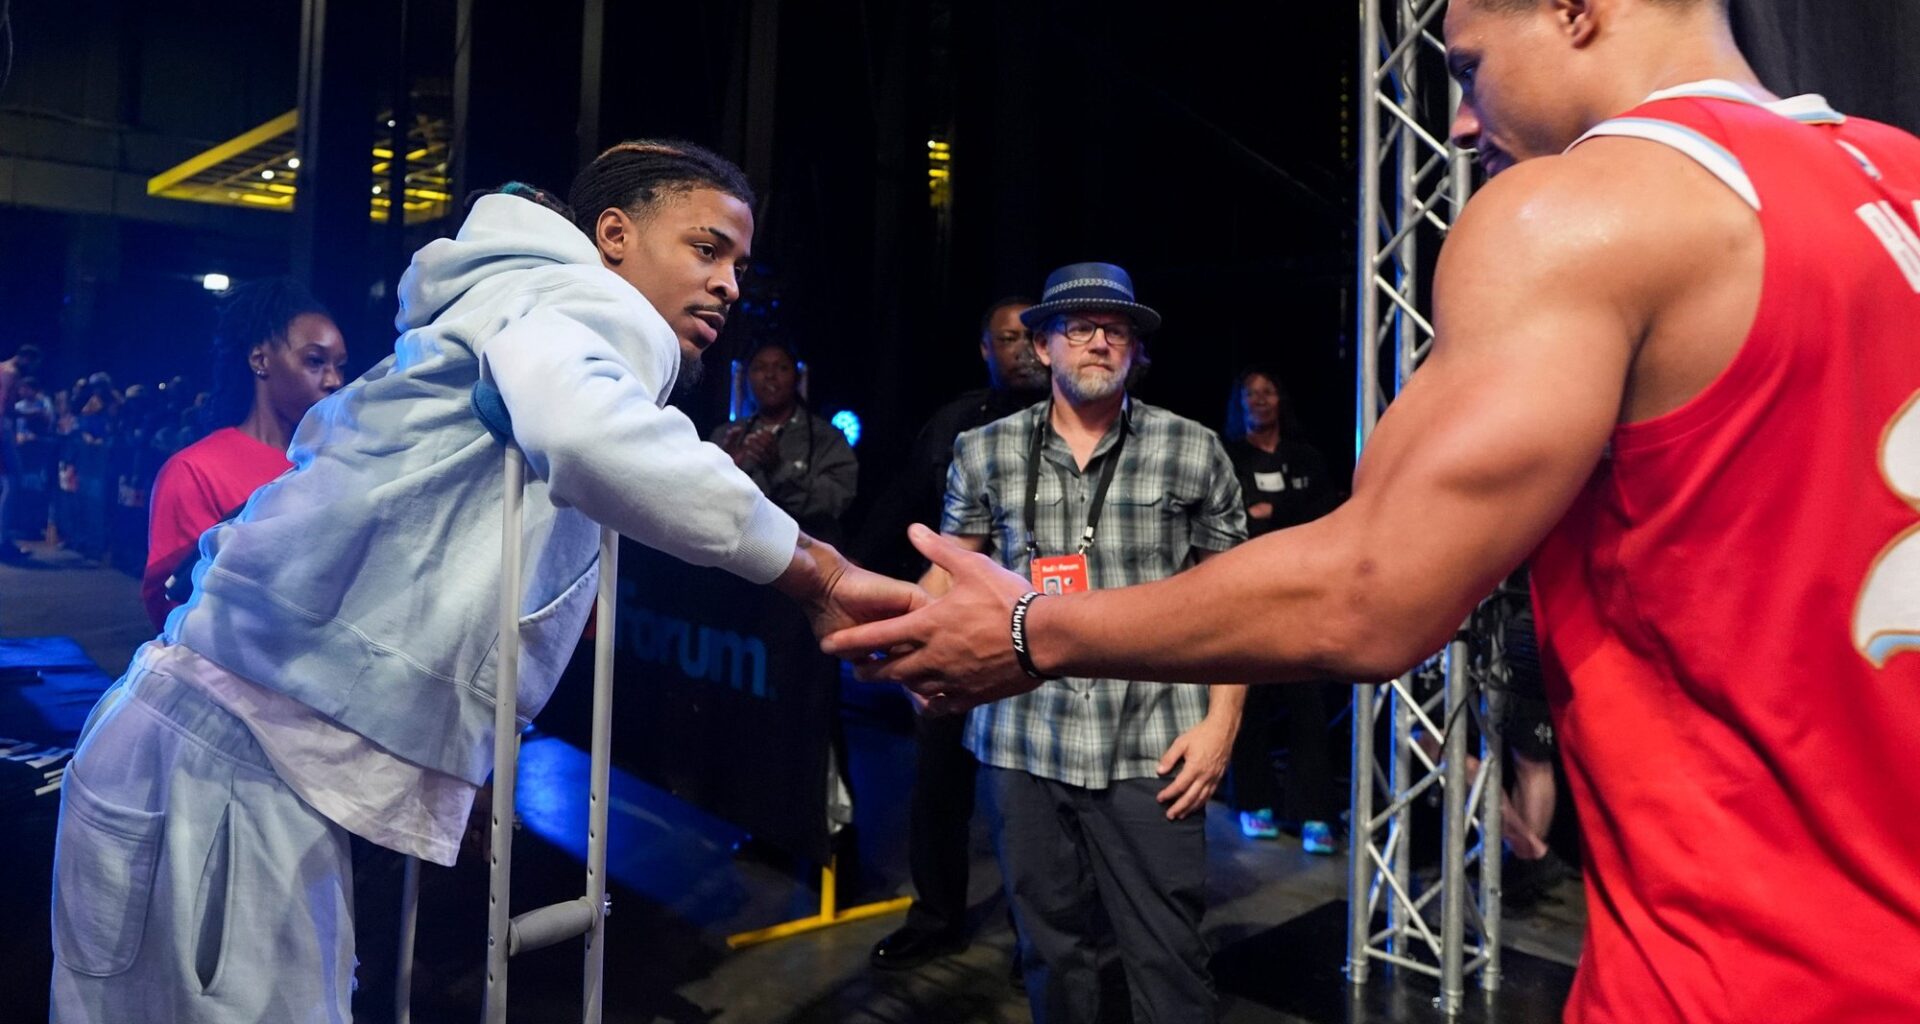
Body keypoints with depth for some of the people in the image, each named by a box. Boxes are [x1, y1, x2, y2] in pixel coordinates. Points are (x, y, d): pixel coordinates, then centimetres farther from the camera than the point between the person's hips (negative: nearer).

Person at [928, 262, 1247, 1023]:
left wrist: (1221, 721, -3)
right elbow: (949, 571, 14)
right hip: (1024, 743, 2)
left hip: (1149, 748, -2)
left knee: (1167, 952, 2)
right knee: (1050, 944, 14)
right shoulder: (984, 453, 6)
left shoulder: (1192, 452, 3)